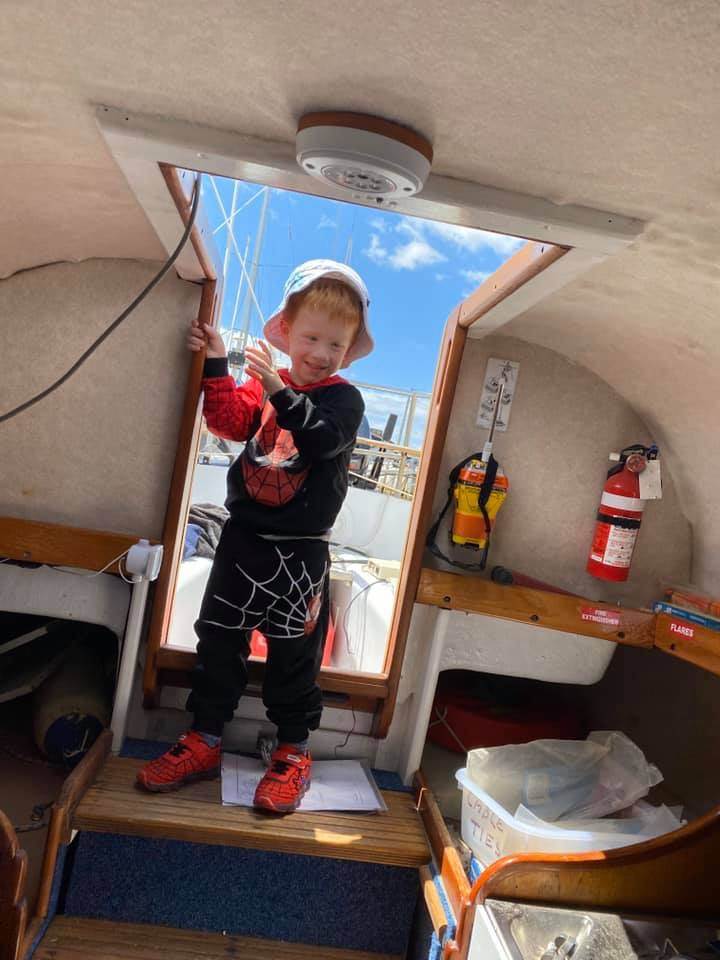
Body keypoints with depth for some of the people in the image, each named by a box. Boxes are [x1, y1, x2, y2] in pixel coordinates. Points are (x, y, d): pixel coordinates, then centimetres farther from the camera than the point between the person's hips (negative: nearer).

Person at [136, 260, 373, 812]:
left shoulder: (344, 398, -6)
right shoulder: (263, 384, 5)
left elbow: (322, 436, -24)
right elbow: (230, 420, -8)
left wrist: (280, 391, -35)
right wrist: (216, 365, -17)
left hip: (300, 553, -4)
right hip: (243, 538, 4)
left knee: (294, 654, 6)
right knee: (218, 641, 13)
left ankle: (293, 753, 24)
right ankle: (205, 742, 29)